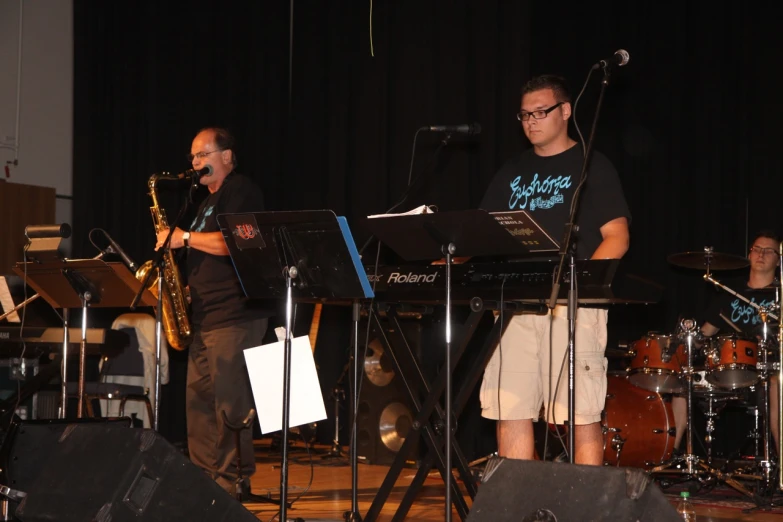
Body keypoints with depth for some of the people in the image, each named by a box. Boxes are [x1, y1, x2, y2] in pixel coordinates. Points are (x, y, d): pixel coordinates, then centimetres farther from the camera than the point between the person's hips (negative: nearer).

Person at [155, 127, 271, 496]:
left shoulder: (240, 191, -6)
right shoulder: (209, 200, 23)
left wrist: (185, 237, -12)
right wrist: (188, 287, 12)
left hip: (235, 315, -10)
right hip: (205, 314, 10)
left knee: (229, 400, -10)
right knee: (198, 397, 7)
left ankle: (234, 480, -5)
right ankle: (204, 475, 11)